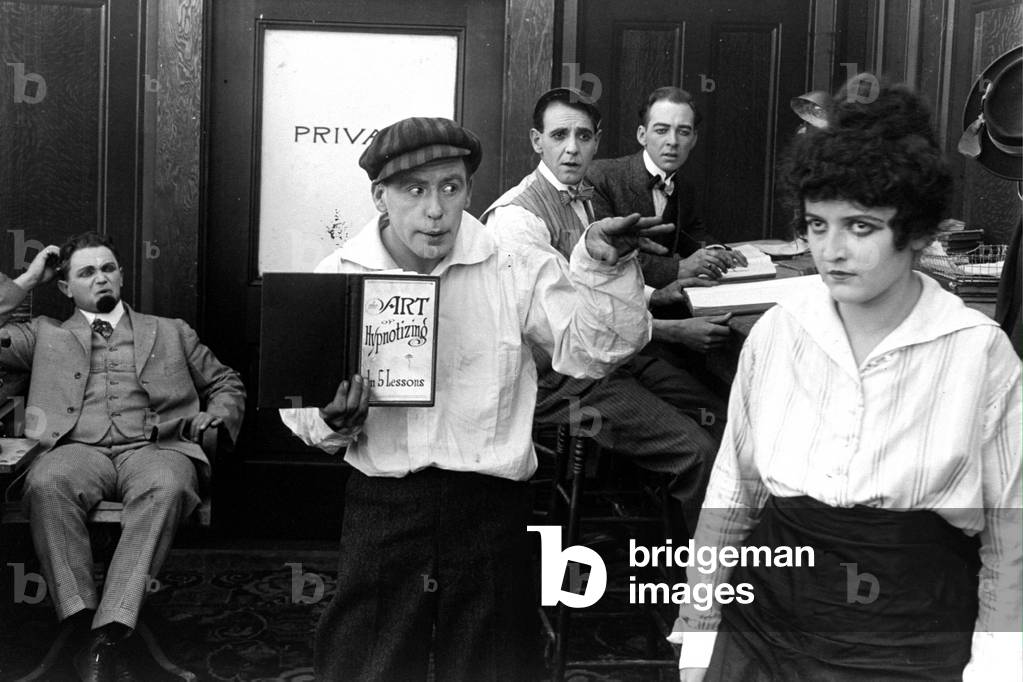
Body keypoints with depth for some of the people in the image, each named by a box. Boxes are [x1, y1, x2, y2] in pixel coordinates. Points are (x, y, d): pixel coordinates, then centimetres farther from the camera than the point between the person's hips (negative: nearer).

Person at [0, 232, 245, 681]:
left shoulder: (170, 332, 29)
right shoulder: (45, 335, 28)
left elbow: (226, 383, 30)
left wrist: (219, 414, 8)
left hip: (155, 448, 0)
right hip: (79, 450, 1)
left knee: (166, 488, -38)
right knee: (46, 484, -37)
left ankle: (108, 636, -43)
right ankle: (83, 623, -36)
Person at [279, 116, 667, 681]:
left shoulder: (513, 270, -1)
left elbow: (593, 348, -7)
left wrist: (602, 265, -21)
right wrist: (332, 423, -15)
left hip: (490, 504, 0)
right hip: (381, 505, 0)